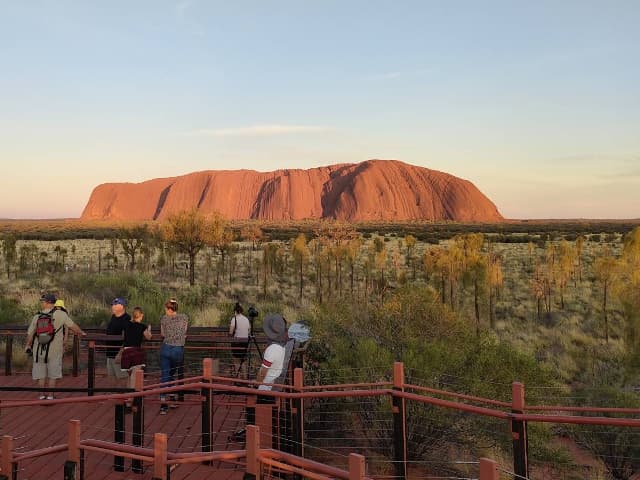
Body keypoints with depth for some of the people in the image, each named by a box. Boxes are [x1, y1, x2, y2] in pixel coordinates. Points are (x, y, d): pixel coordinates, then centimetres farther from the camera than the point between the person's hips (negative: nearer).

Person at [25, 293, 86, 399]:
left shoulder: (37, 316, -1)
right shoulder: (60, 314, -8)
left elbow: (30, 334, 6)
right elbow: (72, 326, -4)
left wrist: (27, 346, 22)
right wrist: (81, 333, 13)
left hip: (39, 350, 2)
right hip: (54, 350, -2)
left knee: (41, 375, 13)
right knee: (53, 375, 10)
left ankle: (42, 396, 17)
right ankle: (50, 396, 12)